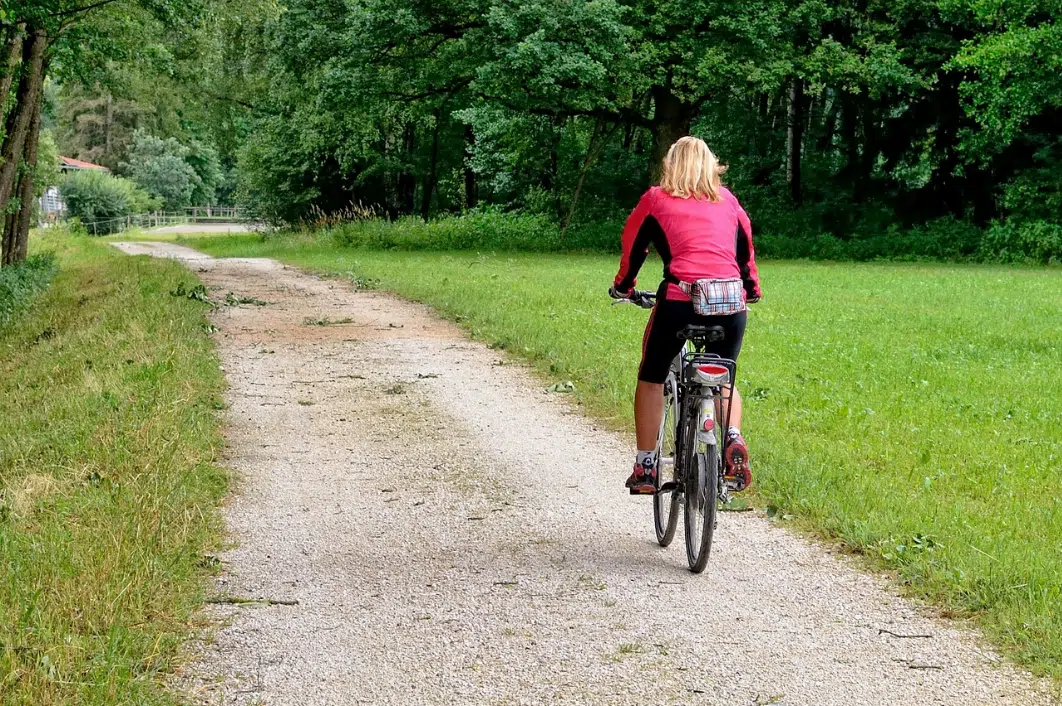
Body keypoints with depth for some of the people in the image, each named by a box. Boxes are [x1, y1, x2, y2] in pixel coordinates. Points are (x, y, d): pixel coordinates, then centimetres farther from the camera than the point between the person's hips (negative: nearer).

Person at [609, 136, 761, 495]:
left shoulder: (656, 199, 12)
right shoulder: (726, 200, 19)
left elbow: (633, 245, 20)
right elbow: (746, 246, 27)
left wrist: (623, 286, 37)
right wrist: (751, 288, 43)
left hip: (679, 300, -3)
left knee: (651, 378, 16)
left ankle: (645, 467, 12)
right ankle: (733, 439, -2)